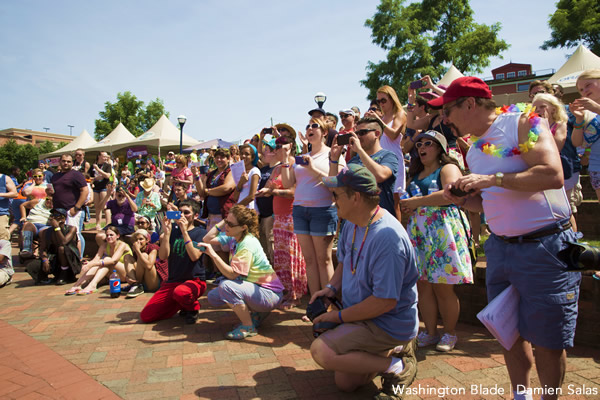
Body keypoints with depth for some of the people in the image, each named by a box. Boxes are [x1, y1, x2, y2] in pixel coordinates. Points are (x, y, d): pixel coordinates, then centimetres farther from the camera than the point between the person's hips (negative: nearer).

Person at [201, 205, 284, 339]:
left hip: (269, 293, -9)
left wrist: (213, 254, -33)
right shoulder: (233, 238, 4)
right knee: (213, 297, 4)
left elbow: (232, 274, -26)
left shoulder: (248, 244, -22)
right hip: (254, 288, 9)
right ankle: (255, 312, 13)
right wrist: (222, 222, -1)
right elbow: (207, 240, 4)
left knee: (226, 286, -29)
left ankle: (249, 327, -10)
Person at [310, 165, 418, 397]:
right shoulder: (352, 224, -2)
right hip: (361, 316, 9)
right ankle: (393, 349, 24)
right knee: (345, 383, 14)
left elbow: (385, 301, -31)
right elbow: (345, 261, 15)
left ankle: (397, 366, -8)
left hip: (389, 324, -9)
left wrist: (339, 316, -21)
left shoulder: (387, 237, -31)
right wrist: (332, 287, -5)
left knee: (321, 351, -25)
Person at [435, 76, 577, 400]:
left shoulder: (522, 123, -9)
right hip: (500, 248, 6)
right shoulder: (474, 151, 12)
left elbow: (553, 175, -23)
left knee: (547, 340, 4)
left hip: (545, 248, -6)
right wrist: (462, 200, 1)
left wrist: (492, 179, -22)